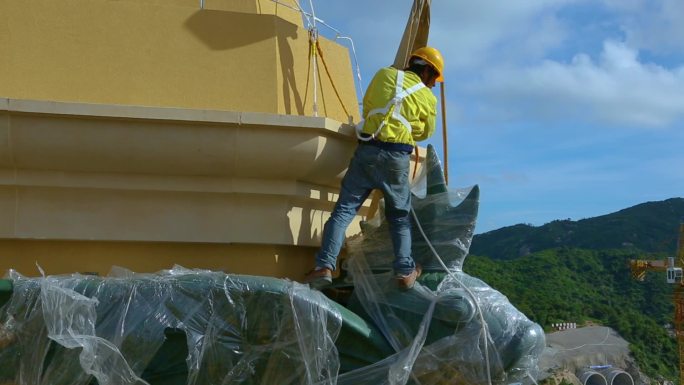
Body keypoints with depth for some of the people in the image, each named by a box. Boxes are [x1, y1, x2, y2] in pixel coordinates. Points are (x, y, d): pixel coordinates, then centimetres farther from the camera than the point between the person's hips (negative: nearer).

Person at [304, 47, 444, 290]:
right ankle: (405, 271, 12)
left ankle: (325, 266, -9)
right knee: (400, 216, 17)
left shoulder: (385, 74, 12)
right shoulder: (428, 98, 10)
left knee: (344, 209, 2)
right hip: (397, 157, -1)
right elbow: (424, 133, 21)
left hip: (367, 150, 1)